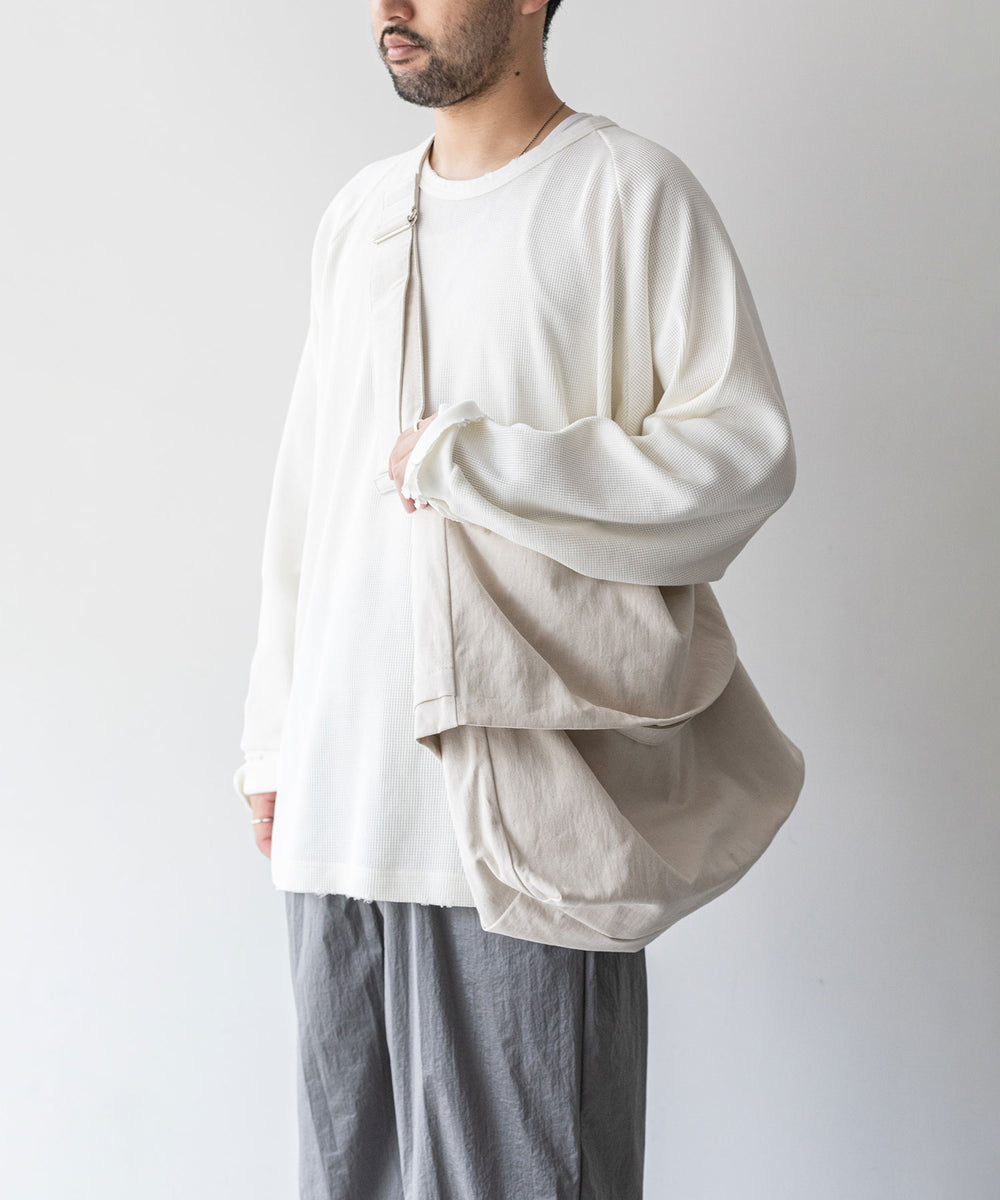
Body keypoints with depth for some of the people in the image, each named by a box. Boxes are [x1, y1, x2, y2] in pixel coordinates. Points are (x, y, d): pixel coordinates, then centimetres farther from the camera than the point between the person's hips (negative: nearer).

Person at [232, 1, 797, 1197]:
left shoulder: (630, 191, -3)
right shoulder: (358, 212, 15)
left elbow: (748, 447, -11)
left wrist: (468, 461, -14)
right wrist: (271, 733, 15)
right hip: (341, 785, 6)